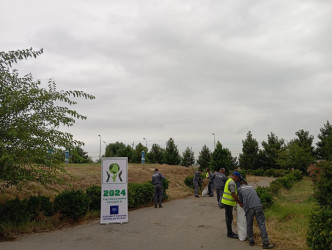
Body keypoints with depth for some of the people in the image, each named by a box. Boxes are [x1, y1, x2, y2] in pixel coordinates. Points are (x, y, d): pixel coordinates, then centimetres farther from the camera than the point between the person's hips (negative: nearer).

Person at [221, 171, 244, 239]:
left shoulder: (229, 181, 15)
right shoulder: (232, 183, -19)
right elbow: (233, 194, -24)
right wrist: (240, 203, -19)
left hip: (228, 202, 10)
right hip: (228, 202, -10)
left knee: (229, 217, 15)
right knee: (229, 217, -2)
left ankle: (230, 232, 23)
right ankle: (229, 233, 6)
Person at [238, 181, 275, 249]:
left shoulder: (240, 189, 18)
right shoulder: (251, 187, 30)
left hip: (249, 208, -2)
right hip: (258, 206, 2)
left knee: (249, 224, 13)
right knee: (261, 224, 3)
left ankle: (251, 241, 20)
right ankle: (265, 243, 2)